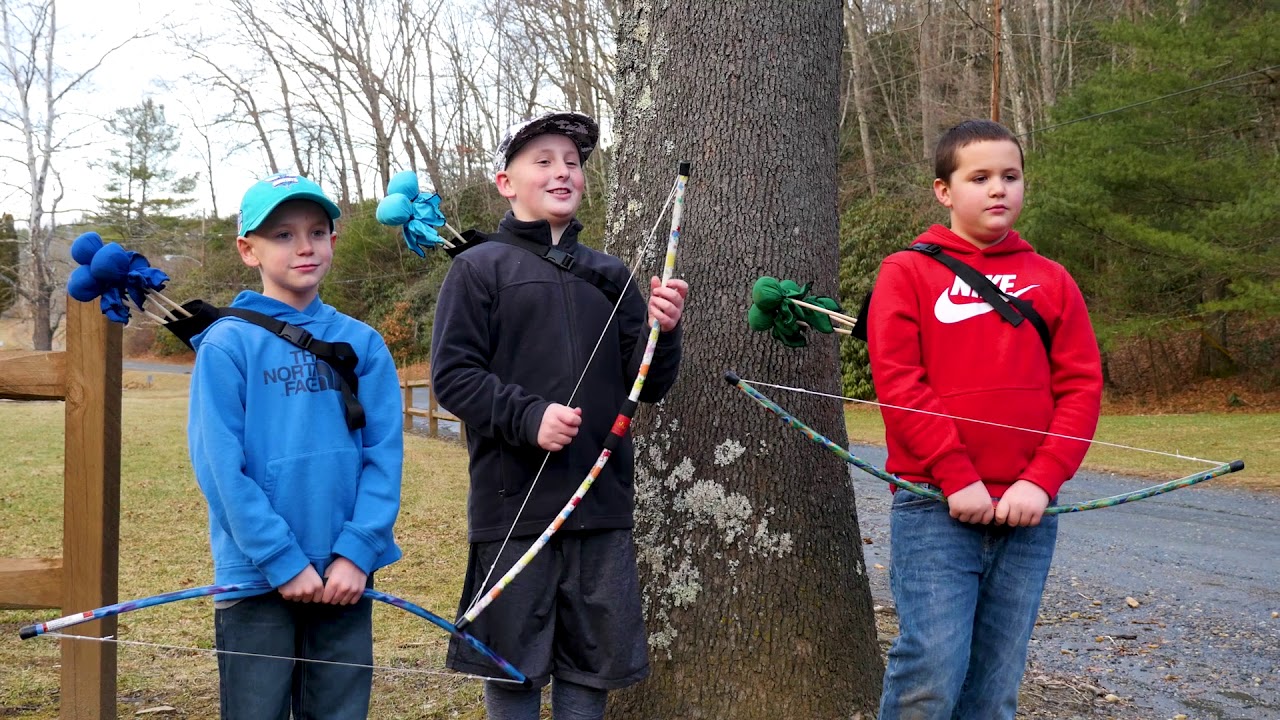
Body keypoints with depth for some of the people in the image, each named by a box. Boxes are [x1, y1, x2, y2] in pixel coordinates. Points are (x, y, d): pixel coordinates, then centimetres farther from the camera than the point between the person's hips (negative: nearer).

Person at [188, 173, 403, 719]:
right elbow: (220, 465, -10)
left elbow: (385, 454, 0)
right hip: (256, 575, -3)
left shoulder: (363, 344, 4)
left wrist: (357, 553, -10)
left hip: (346, 574, 3)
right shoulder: (227, 344, -5)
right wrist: (283, 561, -14)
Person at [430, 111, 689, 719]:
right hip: (515, 504, -4)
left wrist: (661, 329, -7)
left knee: (592, 667, 10)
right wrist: (528, 417, -20)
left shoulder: (609, 276, 14)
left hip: (602, 508, 4)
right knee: (514, 669, 4)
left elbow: (647, 389, 13)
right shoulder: (479, 268, 2)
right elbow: (453, 376, -6)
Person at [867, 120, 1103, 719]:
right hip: (935, 510, -3)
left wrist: (1041, 480, -7)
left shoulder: (1051, 281, 12)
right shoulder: (907, 273, 3)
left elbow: (1081, 388, 6)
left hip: (1027, 513, 3)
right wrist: (957, 478, -12)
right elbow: (897, 383, -6)